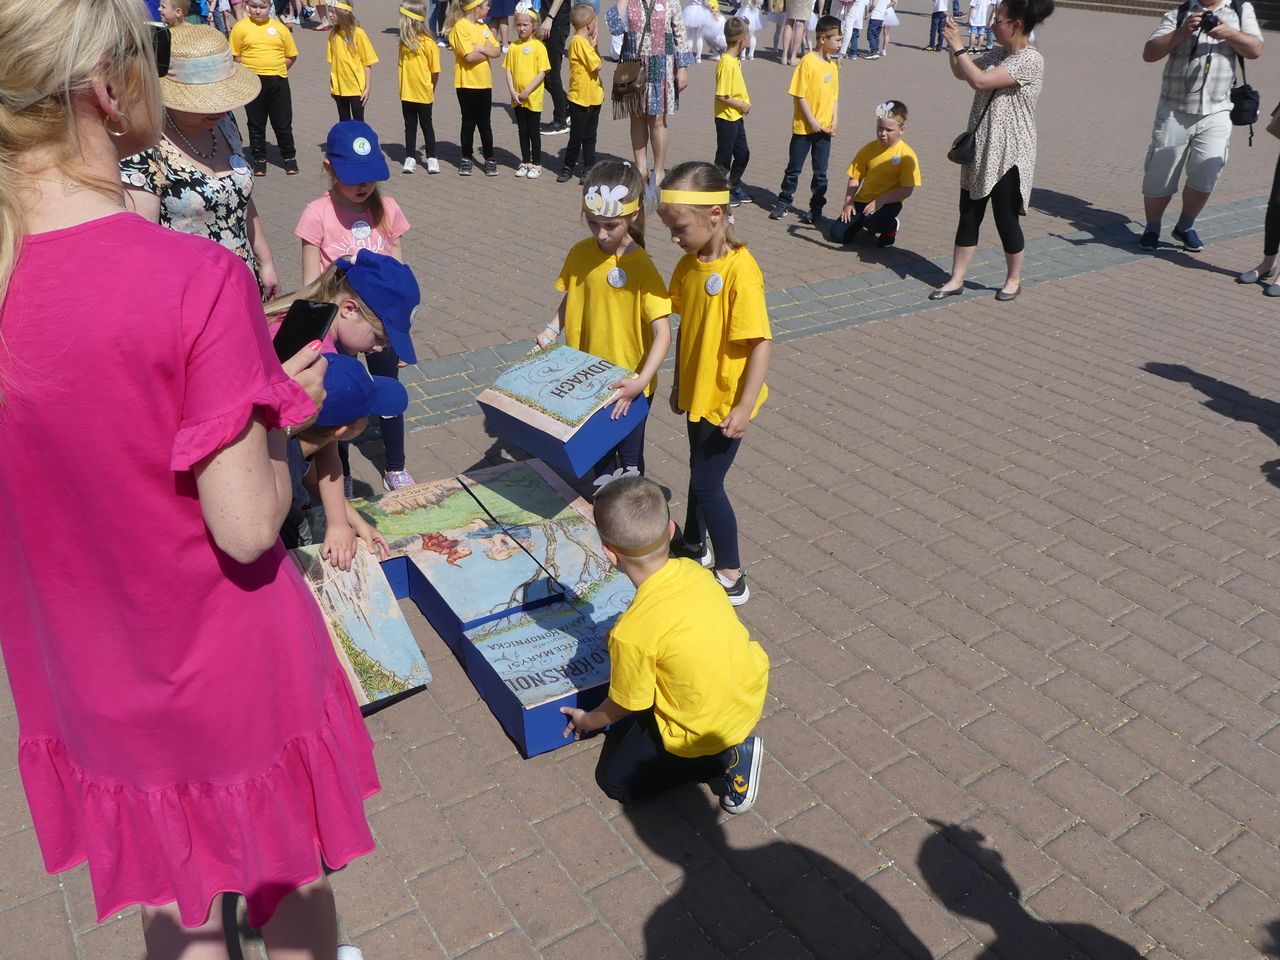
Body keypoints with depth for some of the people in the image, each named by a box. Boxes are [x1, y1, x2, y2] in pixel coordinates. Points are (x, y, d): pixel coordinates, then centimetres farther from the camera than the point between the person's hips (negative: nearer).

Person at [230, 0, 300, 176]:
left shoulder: (280, 28, 3)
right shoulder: (241, 27, -1)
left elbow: (292, 56, 8)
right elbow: (234, 56, 1)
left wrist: (275, 69, 2)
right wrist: (250, 70, -3)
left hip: (278, 82, 1)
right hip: (252, 82, 0)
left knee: (283, 123, 7)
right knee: (256, 124, 10)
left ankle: (289, 157, 23)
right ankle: (259, 159, 20)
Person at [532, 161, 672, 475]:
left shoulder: (641, 267, -20)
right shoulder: (580, 254, -6)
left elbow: (662, 334, -23)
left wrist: (640, 382, -35)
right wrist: (552, 329, -8)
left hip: (628, 385, -4)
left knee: (629, 457, 13)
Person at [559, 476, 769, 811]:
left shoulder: (632, 633, -29)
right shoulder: (693, 570, -12)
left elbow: (625, 705, -11)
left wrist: (588, 721, 10)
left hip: (702, 731, -6)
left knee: (614, 779, 15)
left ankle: (727, 757, 3)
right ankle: (731, 746, 15)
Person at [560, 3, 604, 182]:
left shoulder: (584, 41, 11)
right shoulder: (580, 41, -18)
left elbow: (593, 65, 10)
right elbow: (597, 65, -18)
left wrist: (593, 44, 2)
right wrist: (594, 44, -5)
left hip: (592, 97, 9)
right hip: (581, 98, -8)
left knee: (589, 137, 12)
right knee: (577, 136, 1)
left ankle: (589, 169, 18)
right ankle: (568, 167, 13)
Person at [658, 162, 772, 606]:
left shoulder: (739, 271, -24)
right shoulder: (689, 264, -1)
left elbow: (762, 342, -23)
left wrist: (745, 407, -24)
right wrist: (678, 384, 14)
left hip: (727, 401, -7)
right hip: (697, 393, 7)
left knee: (707, 484, 0)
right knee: (700, 471, 23)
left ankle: (731, 577, 16)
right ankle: (694, 544, 45)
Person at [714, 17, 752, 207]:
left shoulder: (735, 60, 6)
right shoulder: (727, 64, -22)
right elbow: (721, 96, -23)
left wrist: (744, 103, 4)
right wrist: (741, 105, -15)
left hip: (736, 117, 9)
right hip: (726, 118, -9)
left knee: (743, 153, 16)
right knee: (724, 157, 3)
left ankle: (734, 186, 31)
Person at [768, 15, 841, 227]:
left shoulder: (833, 65, 6)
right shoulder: (808, 62, -12)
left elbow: (835, 96, 11)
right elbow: (800, 95, -13)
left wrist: (835, 121, -1)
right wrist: (812, 121, -15)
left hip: (824, 128, 5)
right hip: (804, 127, -5)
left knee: (820, 173, 8)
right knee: (794, 168, 8)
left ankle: (816, 210, 17)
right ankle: (783, 203, 23)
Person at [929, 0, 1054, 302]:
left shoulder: (1030, 60, -17)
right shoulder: (997, 54, 7)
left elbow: (980, 80, -26)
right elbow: (961, 74, 20)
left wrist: (958, 45, -18)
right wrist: (951, 46, 4)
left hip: (1008, 154, -8)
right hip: (980, 149, 8)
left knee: (1005, 218, 3)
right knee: (968, 215, 9)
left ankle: (1013, 279, 21)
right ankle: (956, 280, 16)